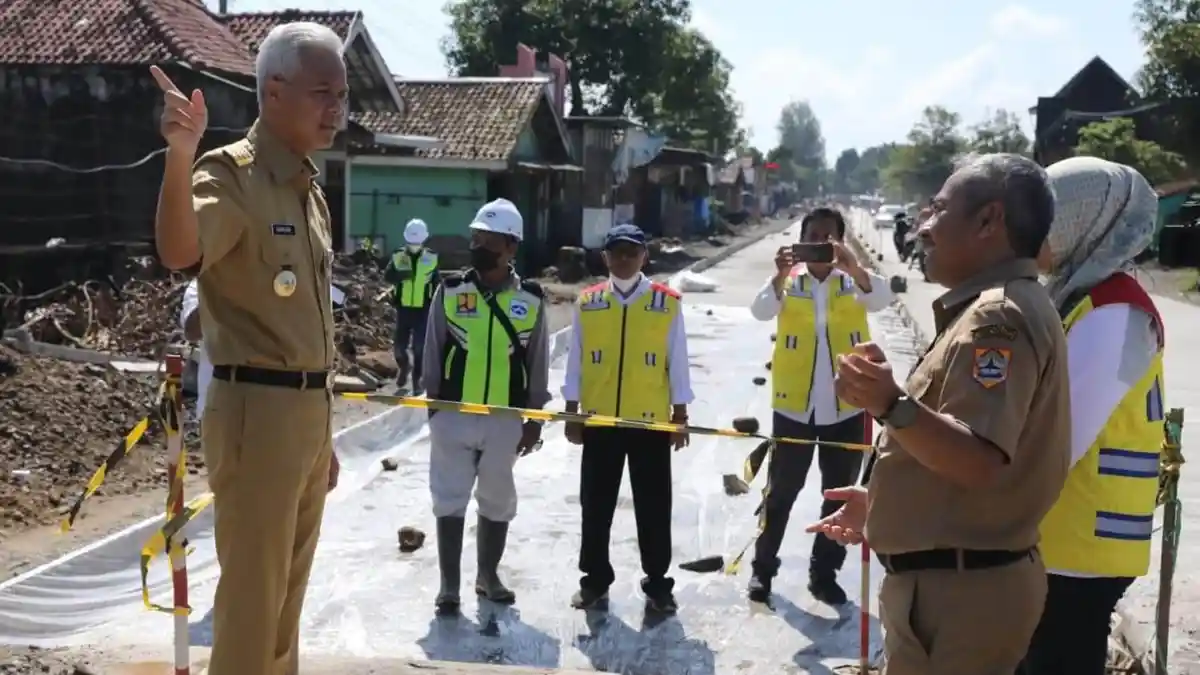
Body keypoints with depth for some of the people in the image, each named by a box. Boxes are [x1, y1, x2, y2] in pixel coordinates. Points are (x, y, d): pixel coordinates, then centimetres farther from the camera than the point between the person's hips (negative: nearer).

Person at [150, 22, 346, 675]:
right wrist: (181, 155, -50)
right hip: (256, 409, -8)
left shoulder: (309, 189, 15)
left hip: (310, 410, 8)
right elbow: (179, 252, -33)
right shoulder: (232, 172, -11)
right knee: (251, 595, 1)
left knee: (287, 592, 19)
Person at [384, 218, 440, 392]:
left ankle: (417, 380, 9)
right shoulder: (398, 256, 0)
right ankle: (403, 367, 35)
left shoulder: (431, 259, -1)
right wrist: (402, 274, -32)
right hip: (403, 308, 1)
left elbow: (437, 286, 5)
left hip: (423, 309, -1)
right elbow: (387, 276, -13)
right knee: (398, 345, 5)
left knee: (420, 347, -2)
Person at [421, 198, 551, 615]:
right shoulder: (450, 291, -3)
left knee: (497, 501, 14)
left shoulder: (530, 300, -1)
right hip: (454, 414, -1)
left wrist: (534, 419, 5)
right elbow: (433, 354, 3)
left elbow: (537, 364, 4)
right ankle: (449, 585, 15)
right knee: (450, 500, 4)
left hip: (506, 419, 1)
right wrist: (433, 403, 2)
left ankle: (488, 576, 31)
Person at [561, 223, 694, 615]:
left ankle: (657, 583, 20)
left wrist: (680, 417, 1)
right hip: (599, 421, 2)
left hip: (652, 422, -1)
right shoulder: (586, 303, 3)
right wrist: (572, 414, 5)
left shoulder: (667, 303, -2)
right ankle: (594, 580, 24)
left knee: (653, 508, 6)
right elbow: (575, 362, 6)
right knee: (596, 506, 10)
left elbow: (677, 363, 1)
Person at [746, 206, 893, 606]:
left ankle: (824, 573, 26)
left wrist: (853, 268, -38)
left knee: (840, 495, 12)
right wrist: (780, 275, -37)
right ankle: (763, 568, 24)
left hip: (846, 408, 2)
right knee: (781, 492, 10)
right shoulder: (788, 281, -2)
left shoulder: (852, 281, 0)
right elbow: (761, 310, -19)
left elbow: (880, 299, -20)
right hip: (793, 406, -1)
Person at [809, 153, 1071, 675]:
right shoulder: (1000, 307, 14)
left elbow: (979, 461, -31)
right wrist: (882, 499, 25)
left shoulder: (998, 315, -20)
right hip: (960, 582, 10)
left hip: (957, 591, -10)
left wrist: (892, 405, -44)